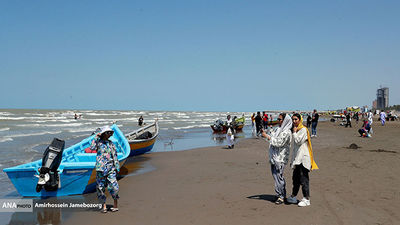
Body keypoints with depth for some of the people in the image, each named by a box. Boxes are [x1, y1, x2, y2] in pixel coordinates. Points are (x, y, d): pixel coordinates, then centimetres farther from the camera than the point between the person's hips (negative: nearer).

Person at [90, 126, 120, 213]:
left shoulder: (111, 143, 13)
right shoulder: (98, 142, 4)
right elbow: (92, 148, -15)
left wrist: (117, 167, 12)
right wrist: (96, 137, -10)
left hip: (111, 168, 1)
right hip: (101, 168, -1)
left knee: (113, 186, -8)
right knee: (100, 187, 1)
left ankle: (115, 205, 5)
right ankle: (104, 206, 11)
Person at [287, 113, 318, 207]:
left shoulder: (303, 129, -9)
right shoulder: (297, 130, 19)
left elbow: (298, 141, -17)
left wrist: (294, 132, -5)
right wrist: (293, 159, 21)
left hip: (303, 158, -9)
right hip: (297, 158, 9)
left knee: (303, 179, -8)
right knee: (295, 178, 15)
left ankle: (306, 199, -3)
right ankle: (293, 197, 25)